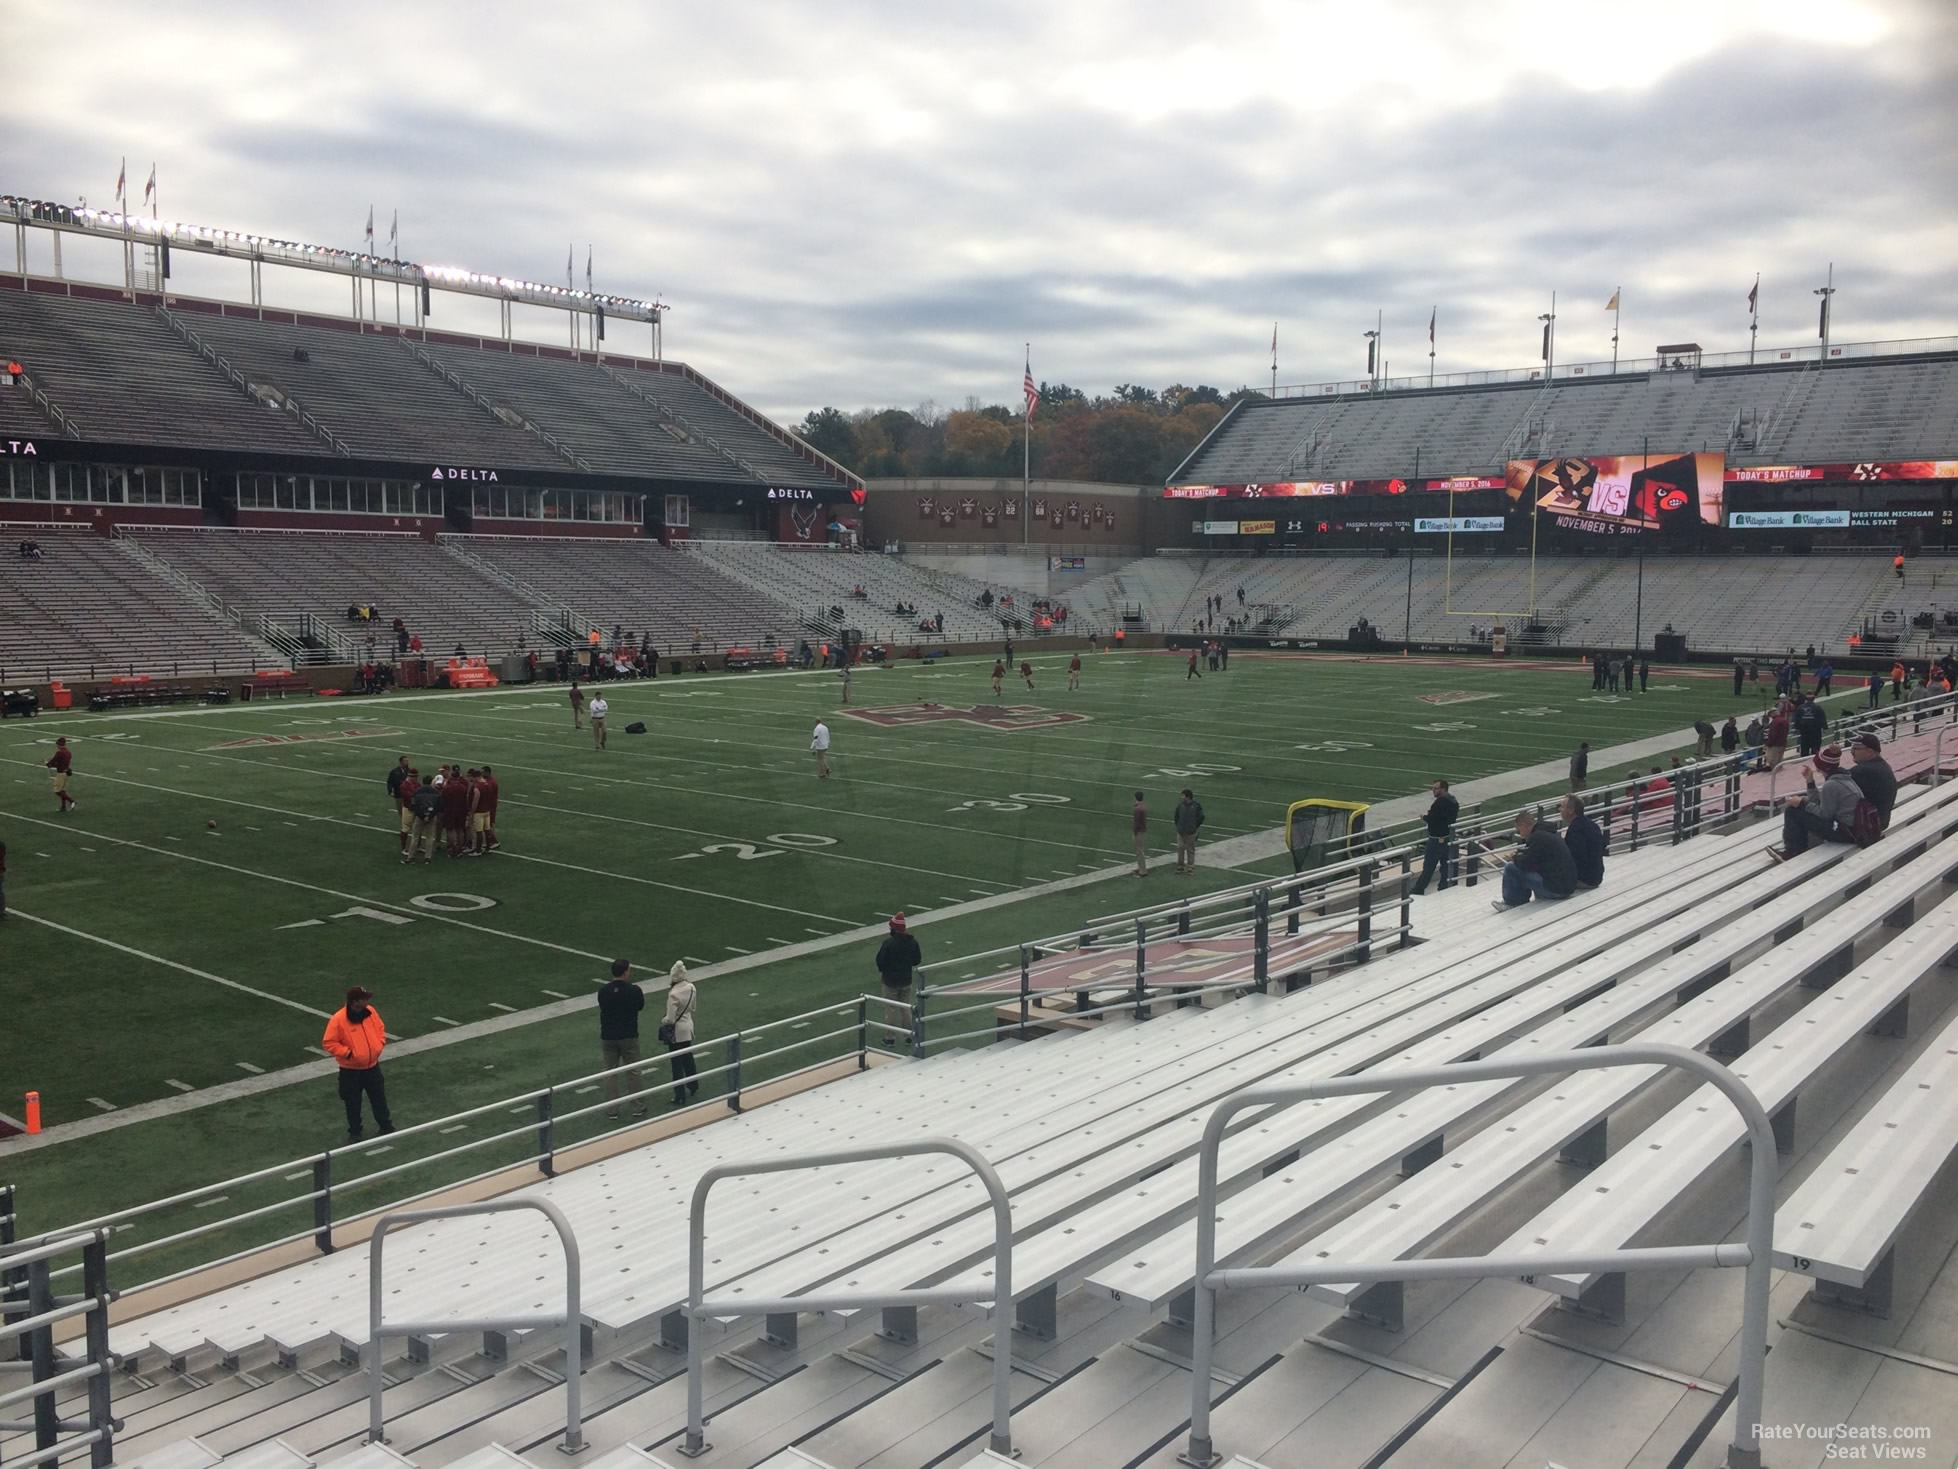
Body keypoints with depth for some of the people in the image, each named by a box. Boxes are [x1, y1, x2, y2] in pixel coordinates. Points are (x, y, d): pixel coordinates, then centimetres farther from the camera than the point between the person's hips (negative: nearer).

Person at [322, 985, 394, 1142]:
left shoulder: (370, 1012, -6)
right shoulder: (338, 1019, -22)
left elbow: (380, 1029, 12)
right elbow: (328, 1043, -16)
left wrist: (380, 1045, -2)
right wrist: (347, 1053, -21)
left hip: (372, 1067, 4)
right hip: (351, 1070, -4)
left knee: (379, 1099, 16)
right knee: (353, 1103, 10)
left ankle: (386, 1126, 32)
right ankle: (354, 1132, 27)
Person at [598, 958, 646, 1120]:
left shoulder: (603, 991, -8)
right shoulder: (634, 990, -14)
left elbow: (602, 1008, 8)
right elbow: (641, 1006, 5)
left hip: (608, 1037, 2)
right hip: (629, 1036, -2)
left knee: (610, 1073, 11)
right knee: (633, 1071, 12)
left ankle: (612, 1110, 15)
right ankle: (637, 1107, 19)